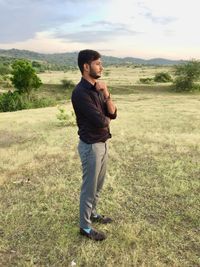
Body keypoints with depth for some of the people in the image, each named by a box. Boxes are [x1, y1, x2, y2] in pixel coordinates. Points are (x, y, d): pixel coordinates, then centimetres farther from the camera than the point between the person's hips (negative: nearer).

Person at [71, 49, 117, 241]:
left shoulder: (97, 88, 7)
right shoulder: (80, 92, -21)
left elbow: (113, 113, 1)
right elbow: (100, 121, -25)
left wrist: (106, 94, -13)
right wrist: (106, 118, -3)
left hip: (103, 142, 9)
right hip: (91, 146, -9)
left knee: (98, 184, 22)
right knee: (89, 187, 6)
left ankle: (92, 213, 43)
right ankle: (85, 226, 25)